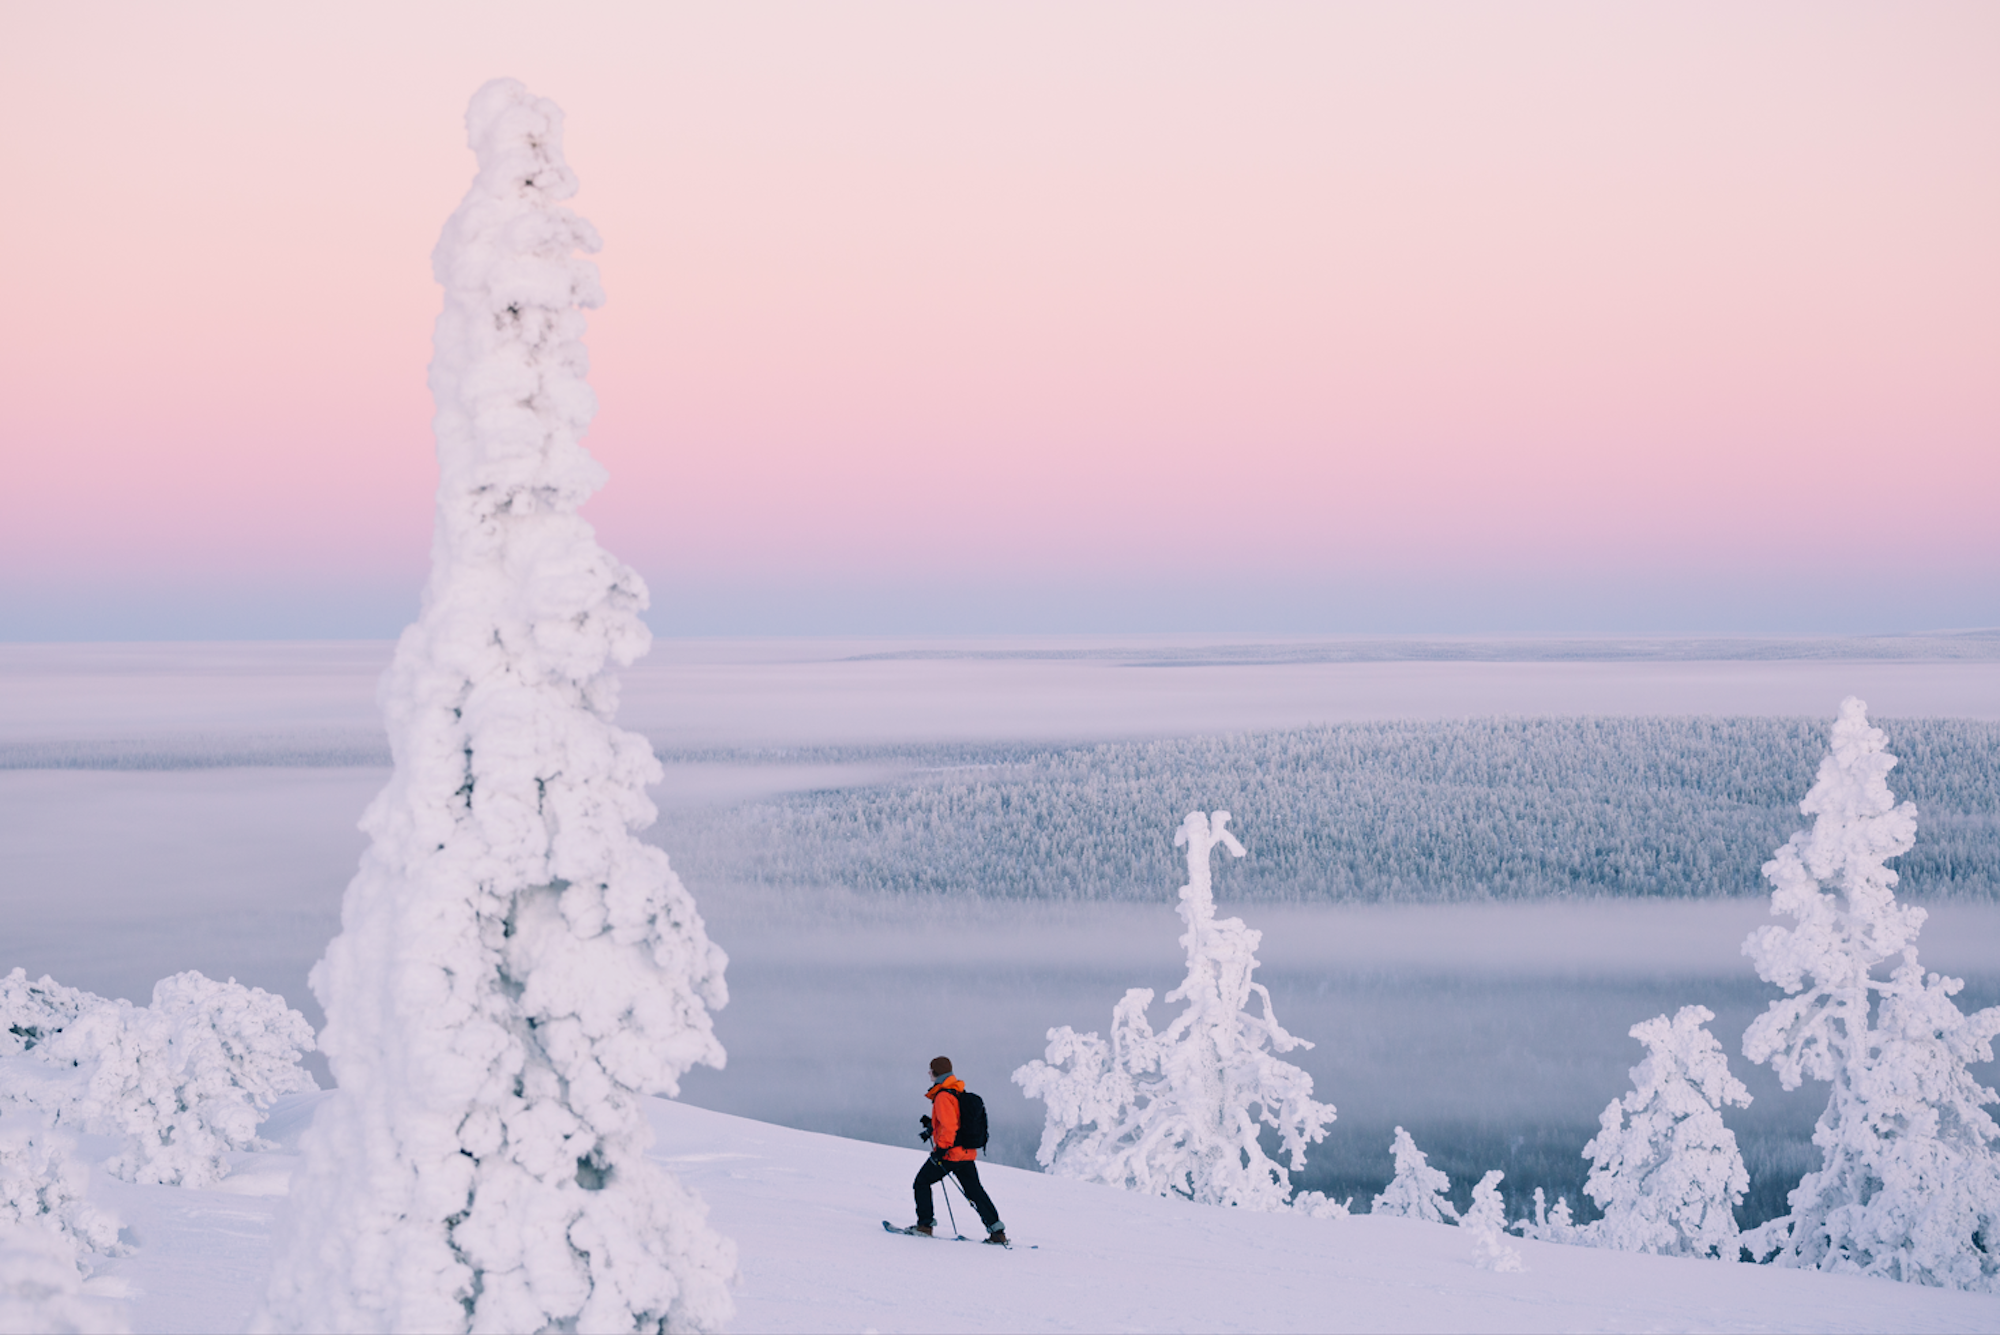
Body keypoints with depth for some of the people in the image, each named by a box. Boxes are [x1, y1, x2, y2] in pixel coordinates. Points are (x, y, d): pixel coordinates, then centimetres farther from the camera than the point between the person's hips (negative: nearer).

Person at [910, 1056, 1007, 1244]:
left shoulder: (942, 1096, -15)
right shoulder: (960, 1093, 14)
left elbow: (949, 1126, -24)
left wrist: (941, 1148, -22)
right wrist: (933, 1125, 27)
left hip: (949, 1153, -8)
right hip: (967, 1153, 8)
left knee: (922, 1183, 7)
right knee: (975, 1191, 11)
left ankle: (925, 1224, 5)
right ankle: (997, 1231, 5)